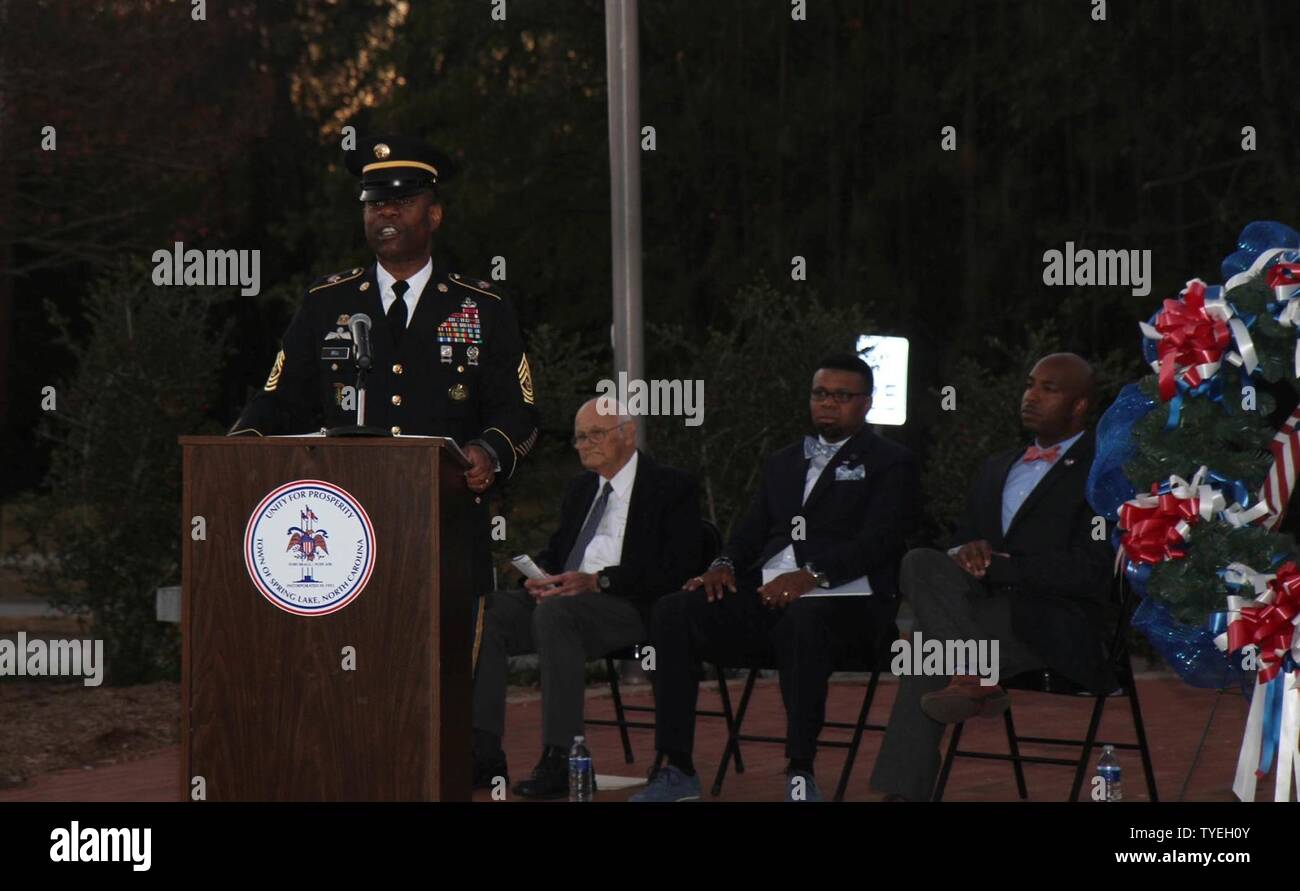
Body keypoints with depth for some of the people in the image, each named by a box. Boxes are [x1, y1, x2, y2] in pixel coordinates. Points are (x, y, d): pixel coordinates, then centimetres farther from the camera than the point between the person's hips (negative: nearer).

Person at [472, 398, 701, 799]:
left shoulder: (672, 488, 1)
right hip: (564, 598, 7)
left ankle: (559, 762, -38)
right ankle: (484, 755, -23)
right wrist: (541, 578, 1)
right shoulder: (580, 489, 24)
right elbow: (554, 552, 28)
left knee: (554, 612, -37)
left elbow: (676, 570, -11)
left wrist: (598, 581, -20)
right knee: (484, 611, -18)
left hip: (634, 610, -7)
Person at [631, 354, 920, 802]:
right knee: (673, 612, -19)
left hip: (842, 599, -6)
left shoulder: (891, 463, 8)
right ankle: (677, 769, -18)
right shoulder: (782, 462, 28)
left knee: (802, 621, -42)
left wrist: (811, 575, -23)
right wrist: (724, 565, -4)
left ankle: (800, 773, -34)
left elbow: (878, 541, -7)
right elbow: (751, 530, 20)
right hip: (764, 596, 6)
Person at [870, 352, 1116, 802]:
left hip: (1065, 633, -7)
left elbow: (1090, 571, -9)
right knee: (921, 563, -23)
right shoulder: (998, 468, 25)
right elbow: (963, 548, 23)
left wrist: (998, 565, -12)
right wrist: (965, 557, -3)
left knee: (931, 642, -28)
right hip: (994, 613, 7)